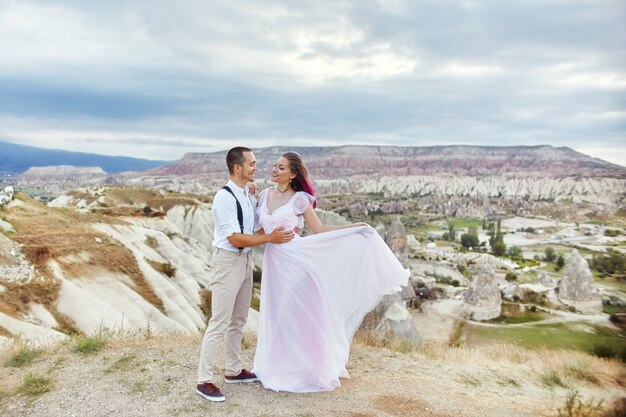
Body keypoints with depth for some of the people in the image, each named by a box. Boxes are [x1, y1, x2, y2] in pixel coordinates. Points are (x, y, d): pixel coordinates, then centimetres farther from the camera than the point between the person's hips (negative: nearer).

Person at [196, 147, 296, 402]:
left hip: (246, 260, 9)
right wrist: (270, 238, -19)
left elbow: (255, 228, 15)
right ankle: (204, 381, 9)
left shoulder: (249, 196, 9)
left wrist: (284, 231, 1)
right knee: (220, 323, -4)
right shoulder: (225, 197, -19)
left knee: (238, 320, 18)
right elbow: (235, 238, -22)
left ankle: (233, 370, 33)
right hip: (228, 261, -9)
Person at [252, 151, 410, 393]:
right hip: (273, 263, 5)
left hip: (296, 261, -5)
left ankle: (308, 370, 23)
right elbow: (260, 230, 14)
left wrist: (356, 227, -9)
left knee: (300, 315, 5)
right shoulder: (265, 195, 8)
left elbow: (318, 229, -3)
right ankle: (280, 367, 31)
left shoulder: (299, 199, -7)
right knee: (278, 316, 14)